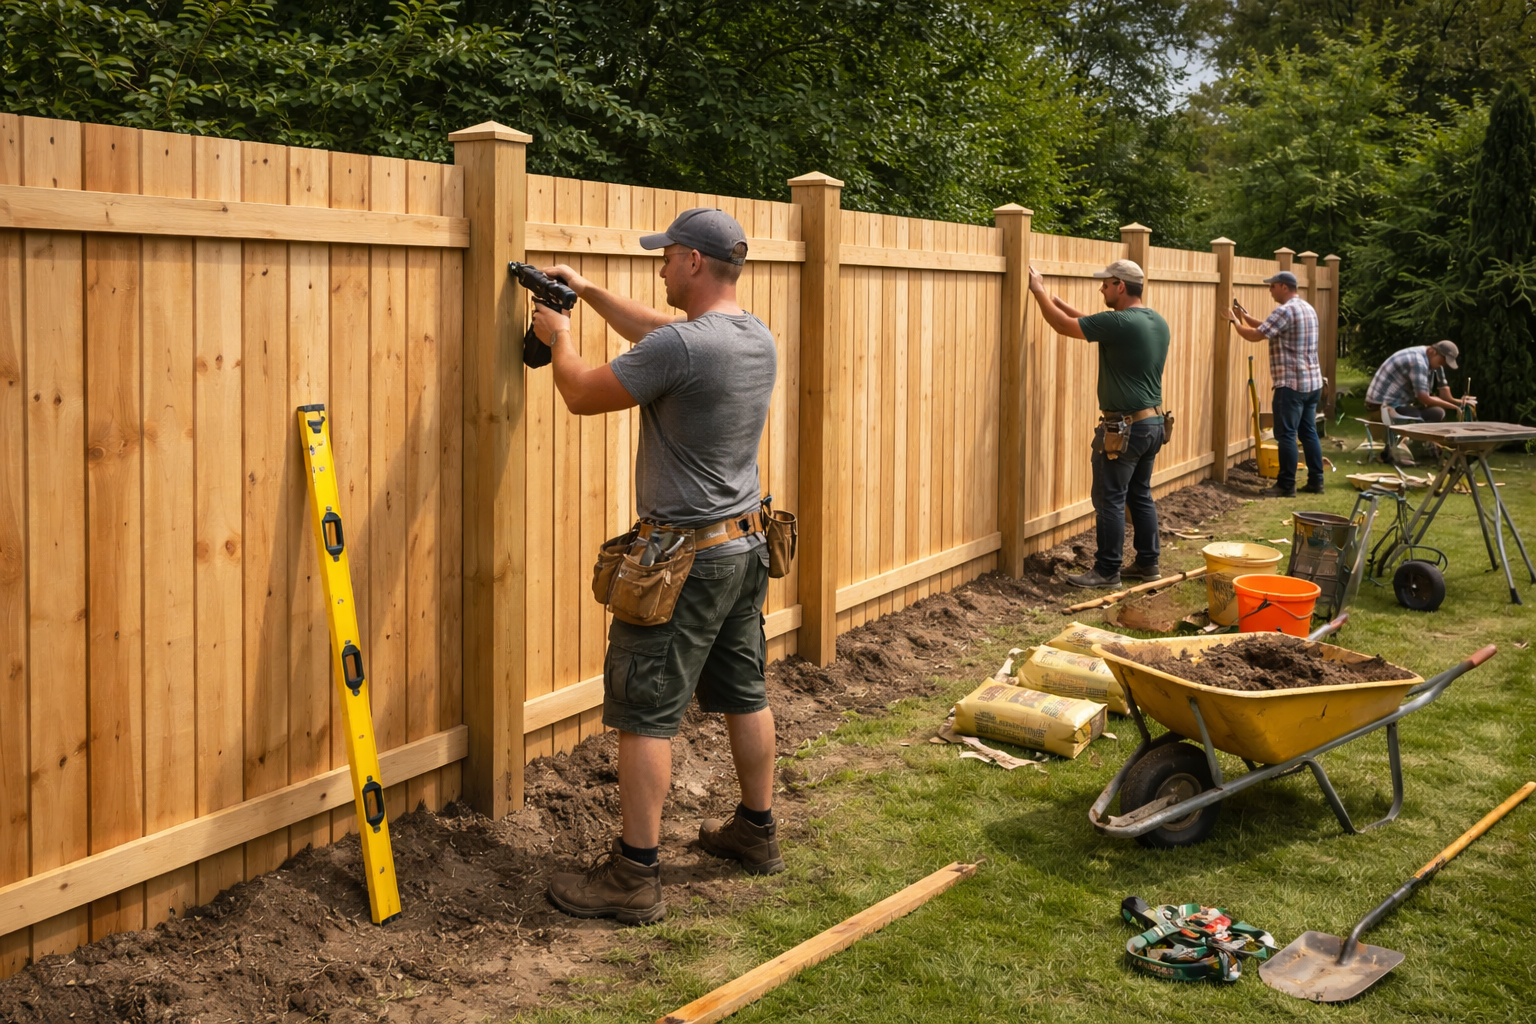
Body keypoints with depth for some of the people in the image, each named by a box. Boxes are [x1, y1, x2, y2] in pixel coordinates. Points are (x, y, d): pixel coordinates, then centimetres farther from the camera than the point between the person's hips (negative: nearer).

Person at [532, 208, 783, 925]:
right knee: (744, 696, 20)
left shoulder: (682, 347, -23)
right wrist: (588, 292, 27)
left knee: (646, 715, -2)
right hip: (747, 545, 9)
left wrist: (558, 337, 8)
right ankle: (756, 831, 34)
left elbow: (583, 395, -11)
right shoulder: (760, 340, 5)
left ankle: (634, 876, 3)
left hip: (684, 559, -9)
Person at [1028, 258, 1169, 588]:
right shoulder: (1158, 322, 8)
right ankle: (1148, 562, 24)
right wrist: (1060, 303, 22)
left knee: (1110, 500, 0)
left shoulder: (1119, 322, -20)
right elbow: (1097, 325, 20)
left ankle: (1107, 571, 5)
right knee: (1141, 496, 17)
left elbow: (1063, 326, -12)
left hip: (1124, 428, -9)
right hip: (1153, 422, 9)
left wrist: (1039, 291, 2)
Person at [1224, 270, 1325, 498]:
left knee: (1286, 435, -4)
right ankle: (1316, 481, 15)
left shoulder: (1284, 311, -15)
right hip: (1312, 382, 9)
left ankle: (1286, 485, -2)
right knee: (1309, 432, 12)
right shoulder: (1307, 308, 16)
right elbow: (1269, 328, 23)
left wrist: (1235, 322, 0)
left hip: (1291, 384, -9)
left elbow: (1255, 335, -16)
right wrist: (1246, 317, 20)